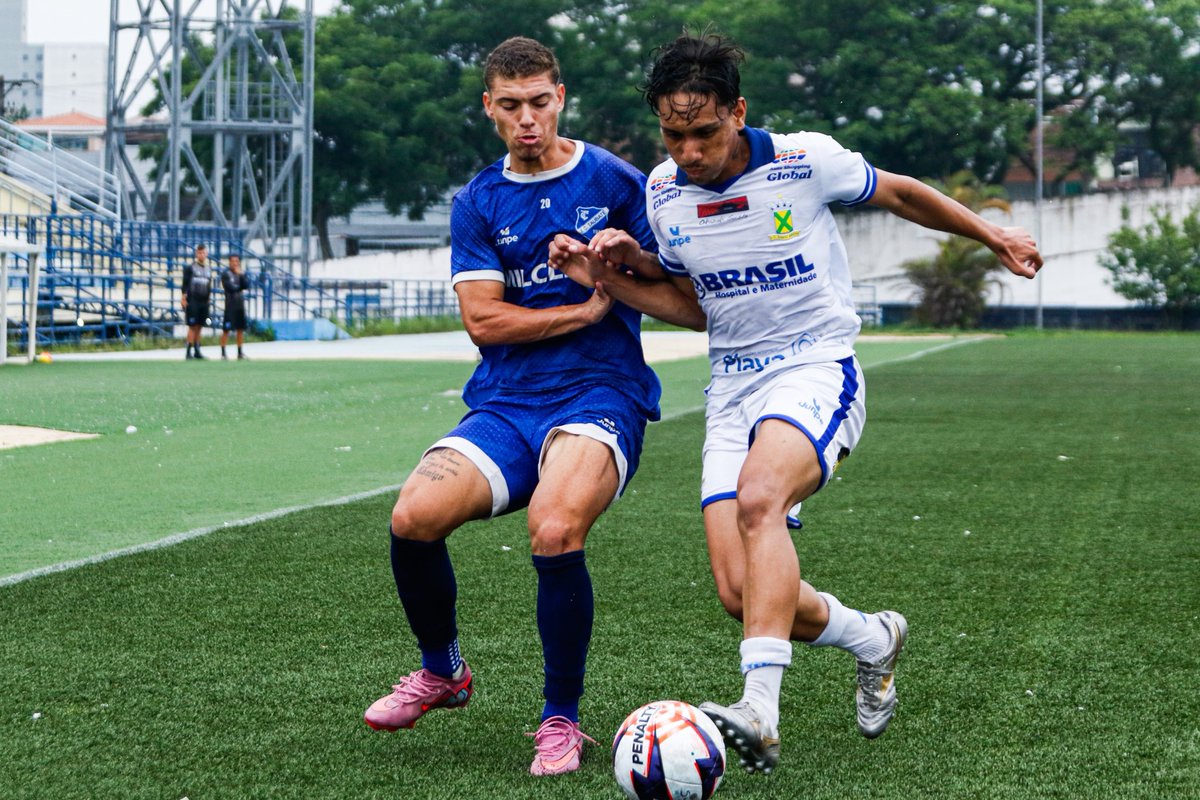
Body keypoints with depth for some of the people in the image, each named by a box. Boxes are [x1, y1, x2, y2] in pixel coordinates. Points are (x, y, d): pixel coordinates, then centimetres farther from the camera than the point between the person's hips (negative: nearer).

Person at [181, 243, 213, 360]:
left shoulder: (209, 268, 14)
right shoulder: (190, 267, -2)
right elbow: (185, 283, -3)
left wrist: (208, 298, 17)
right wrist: (184, 298, -9)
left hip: (203, 301, 5)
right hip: (192, 301, -5)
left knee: (199, 326, 8)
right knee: (193, 326, -8)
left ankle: (197, 351, 14)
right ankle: (189, 351, -7)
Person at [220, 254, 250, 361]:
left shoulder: (241, 273, 13)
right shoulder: (226, 274, -6)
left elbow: (246, 285, -1)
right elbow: (230, 288, -15)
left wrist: (241, 275, -10)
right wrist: (240, 287, 0)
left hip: (240, 305, 6)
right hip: (230, 305, -6)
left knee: (241, 329, 8)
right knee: (226, 330, -4)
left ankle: (240, 353, 15)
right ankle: (223, 353, -2)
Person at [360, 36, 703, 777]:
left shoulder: (616, 181, 4)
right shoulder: (478, 203, 11)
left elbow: (692, 305, 4)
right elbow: (483, 320, 0)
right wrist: (586, 309, -6)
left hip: (602, 396, -3)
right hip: (505, 403, 3)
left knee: (554, 528, -32)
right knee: (414, 516, -21)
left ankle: (562, 721, -11)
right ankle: (443, 671, 10)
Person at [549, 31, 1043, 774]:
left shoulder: (805, 160, -11)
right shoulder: (664, 191, 2)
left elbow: (898, 193, 8)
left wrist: (991, 233, 17)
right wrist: (607, 275, -1)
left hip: (818, 370, -5)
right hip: (732, 389, 5)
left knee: (759, 498, -36)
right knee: (741, 592, -8)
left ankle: (761, 712, -43)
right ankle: (875, 640, 24)